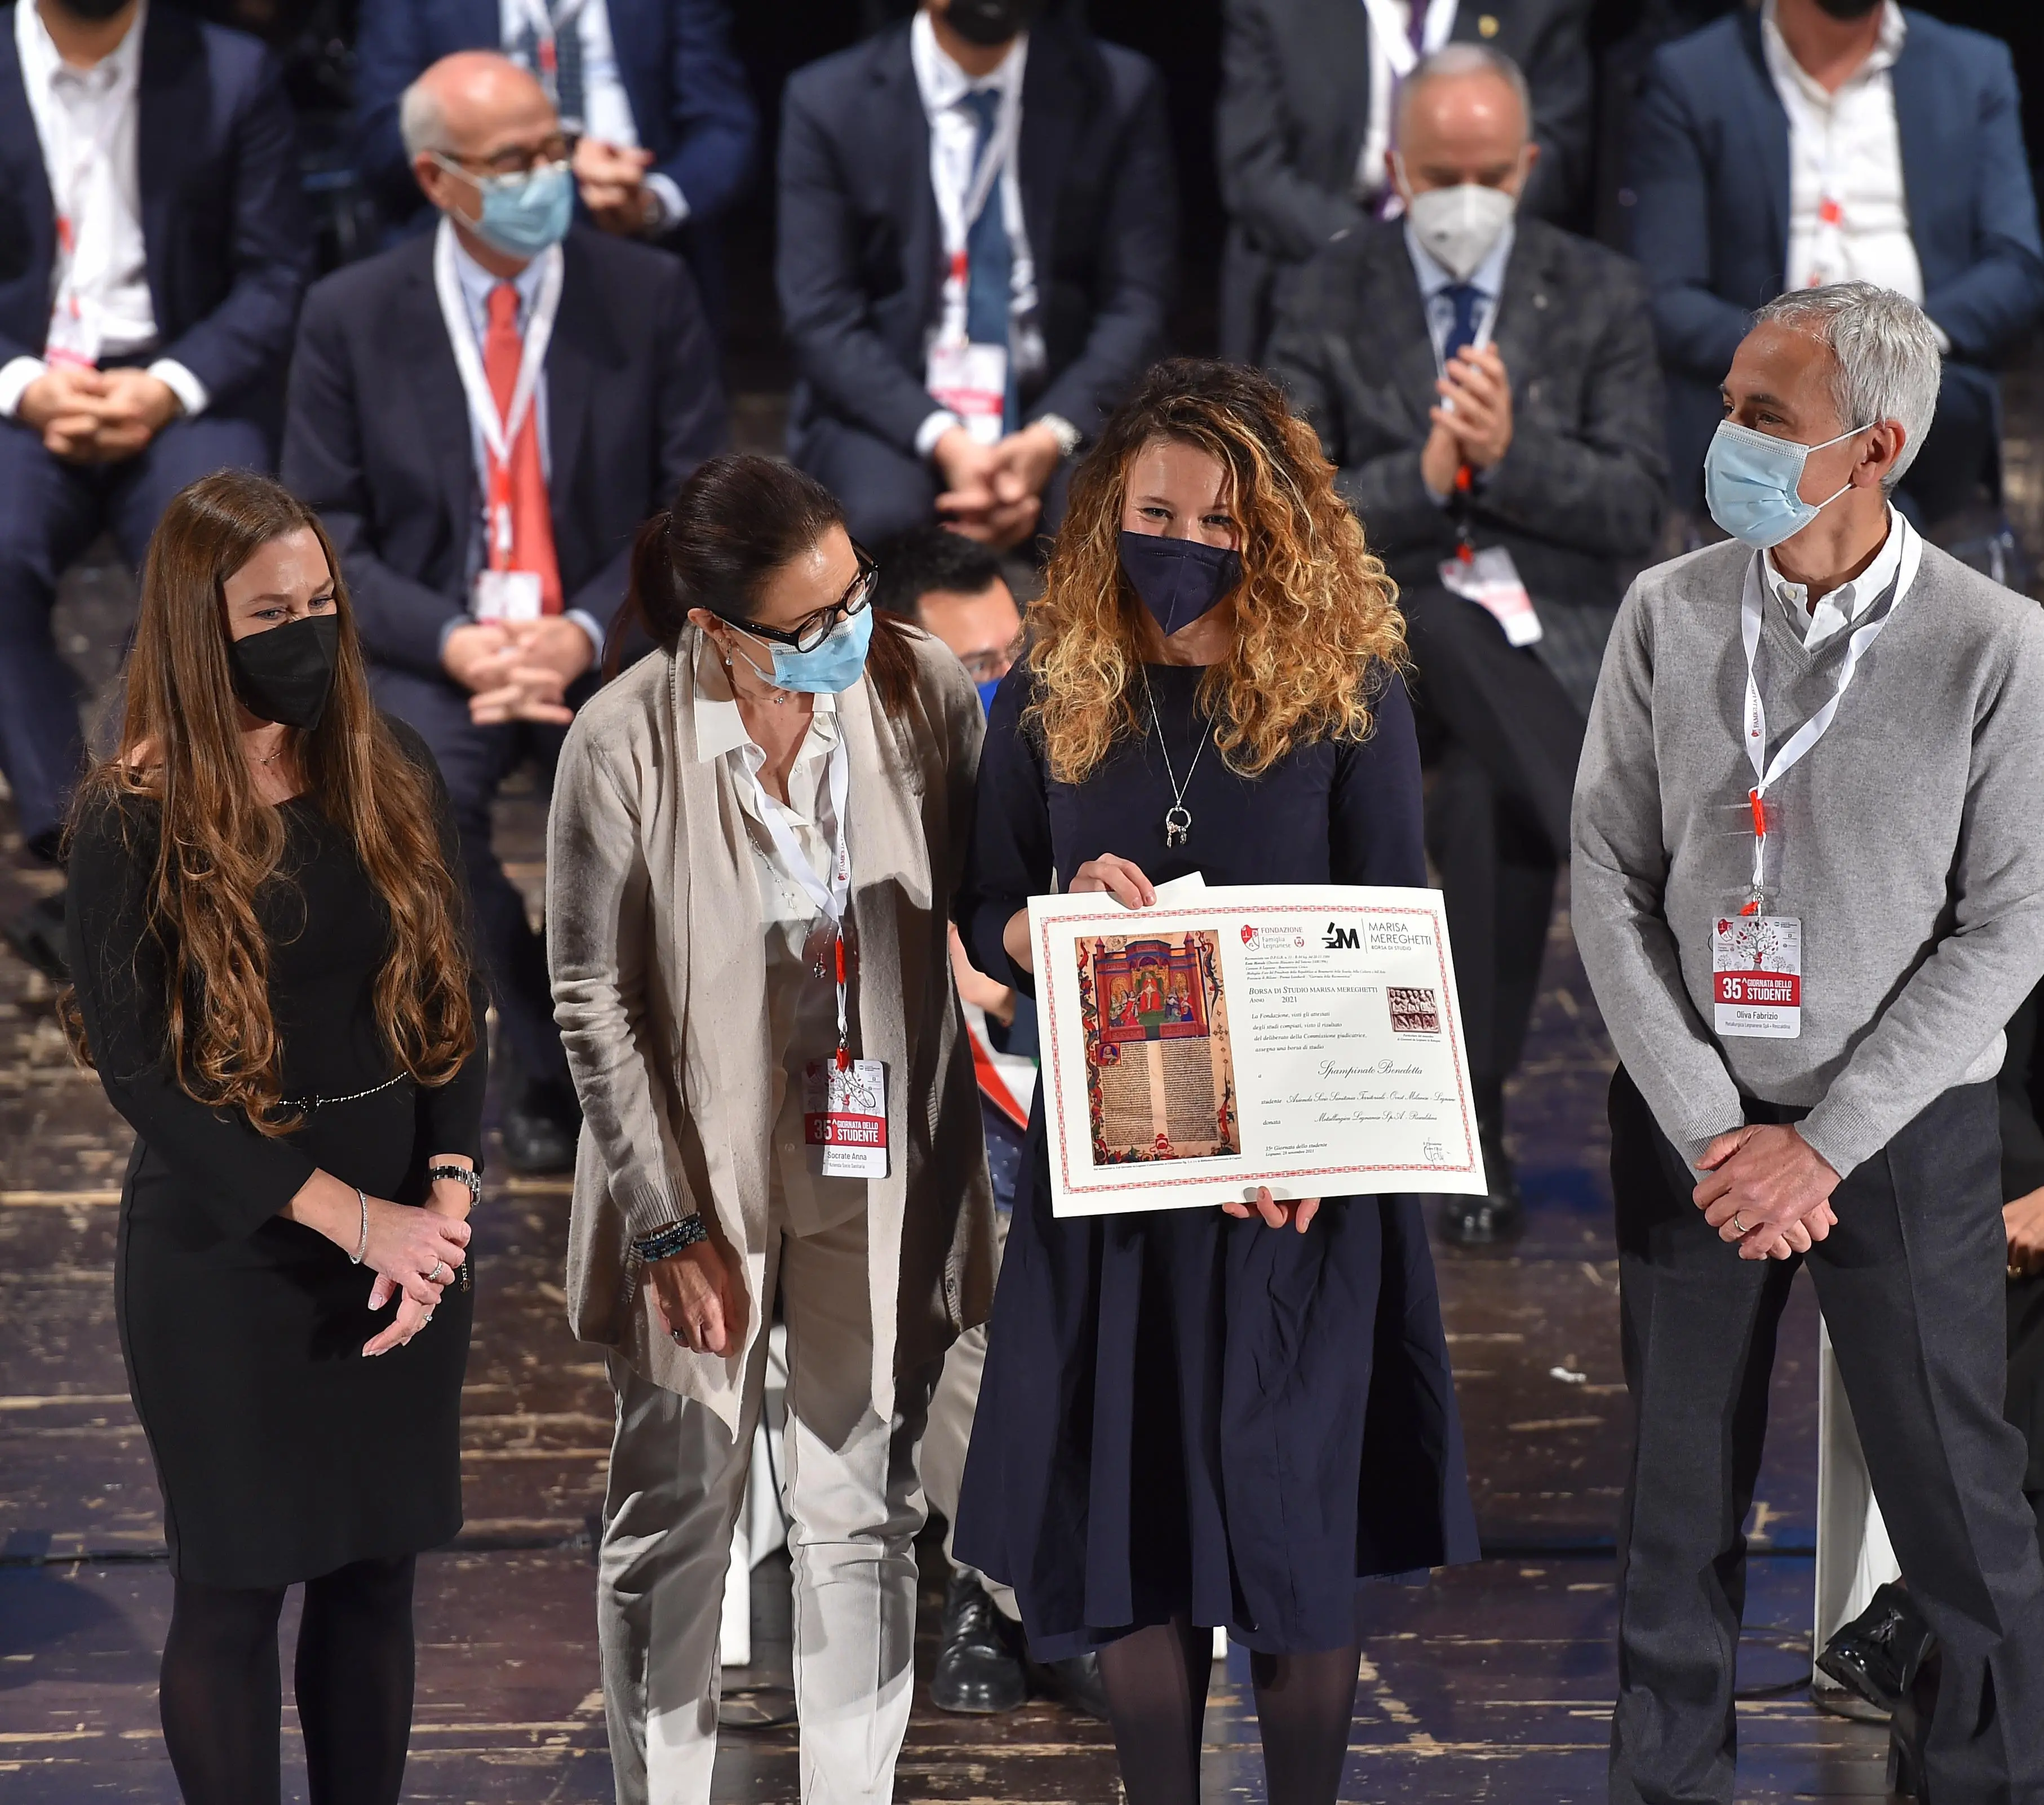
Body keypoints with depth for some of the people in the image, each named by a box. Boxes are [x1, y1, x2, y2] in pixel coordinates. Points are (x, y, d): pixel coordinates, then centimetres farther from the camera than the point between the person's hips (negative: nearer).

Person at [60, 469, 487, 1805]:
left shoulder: (392, 777, 3)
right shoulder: (135, 819, -9)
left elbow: (453, 997, 4)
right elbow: (139, 1065, -12)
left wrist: (445, 1203, -11)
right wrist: (350, 1218, -17)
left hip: (408, 1237, 4)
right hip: (228, 1256, -4)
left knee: (376, 1569, 10)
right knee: (234, 1588, 6)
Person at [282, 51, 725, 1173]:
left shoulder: (649, 296, 3)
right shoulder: (351, 315, 2)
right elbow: (323, 538, 1)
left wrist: (585, 634, -15)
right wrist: (455, 642, -16)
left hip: (610, 645, 0)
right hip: (433, 653, 0)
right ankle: (562, 1077, -10)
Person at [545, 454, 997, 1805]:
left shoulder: (926, 689, -10)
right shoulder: (626, 744, -16)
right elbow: (597, 1004, -9)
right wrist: (670, 1225, -10)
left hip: (882, 1172, 2)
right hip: (701, 1172, -2)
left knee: (866, 1516, 12)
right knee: (677, 1518, 9)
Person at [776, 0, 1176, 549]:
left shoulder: (1119, 91, 1)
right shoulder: (828, 102, -2)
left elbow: (1134, 300, 0)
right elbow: (820, 318, -5)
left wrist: (1051, 438, -18)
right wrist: (943, 442, -21)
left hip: (1056, 404, 1)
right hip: (888, 408, -1)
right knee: (883, 516, -35)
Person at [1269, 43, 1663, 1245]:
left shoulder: (1601, 295, 8)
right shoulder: (1331, 298, 6)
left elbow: (1637, 508, 2)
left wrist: (1510, 452, -14)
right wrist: (1425, 476, -15)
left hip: (1550, 634, 0)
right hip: (1385, 627, 0)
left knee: (1488, 796, -30)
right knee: (1445, 630, -37)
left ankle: (1476, 1134, -18)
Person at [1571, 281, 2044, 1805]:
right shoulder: (1670, 616, -3)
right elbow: (1611, 879, -1)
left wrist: (1824, 1144, -11)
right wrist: (1708, 1127, -8)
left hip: (1906, 1126, -2)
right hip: (1689, 1120, 2)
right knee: (1683, 1501, 11)